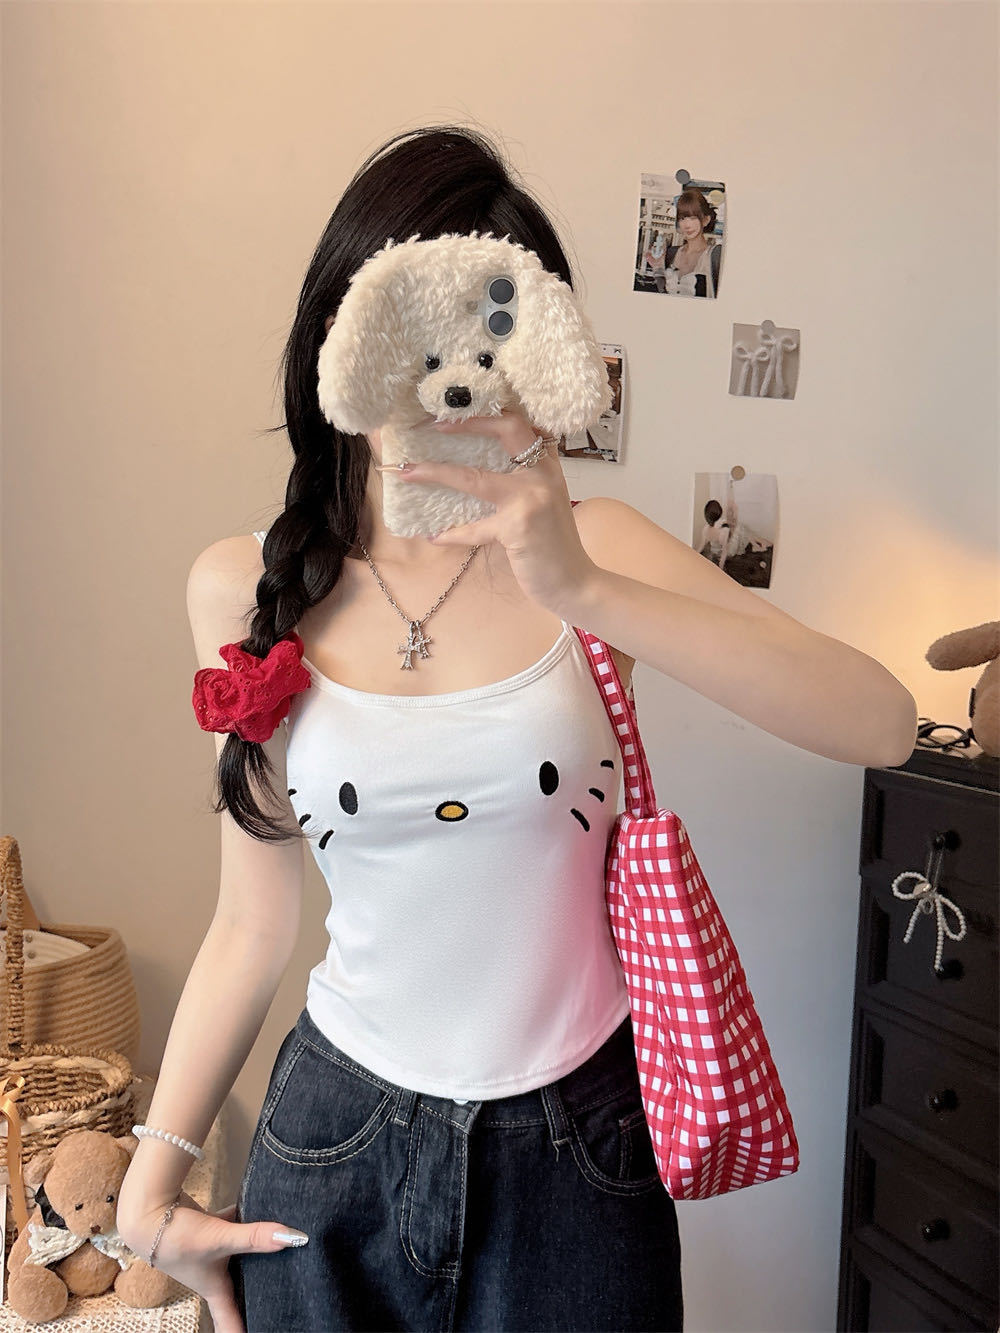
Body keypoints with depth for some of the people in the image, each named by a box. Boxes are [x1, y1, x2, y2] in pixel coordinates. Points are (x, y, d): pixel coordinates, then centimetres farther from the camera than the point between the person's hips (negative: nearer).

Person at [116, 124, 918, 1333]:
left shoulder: (591, 549, -11)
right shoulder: (245, 589, -7)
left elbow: (879, 724, -23)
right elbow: (255, 921, 0)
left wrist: (582, 588, -32)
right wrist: (155, 1172, 1)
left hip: (576, 1143, -1)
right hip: (336, 1141, 2)